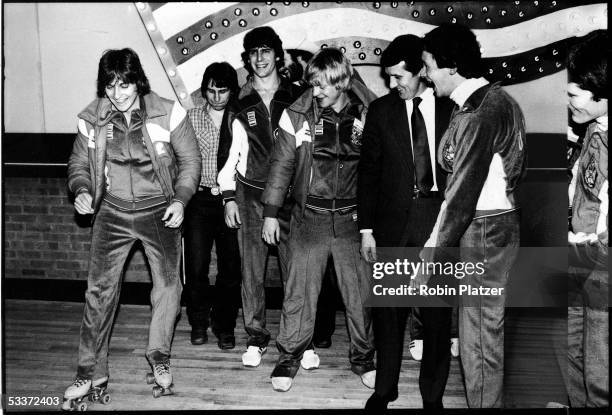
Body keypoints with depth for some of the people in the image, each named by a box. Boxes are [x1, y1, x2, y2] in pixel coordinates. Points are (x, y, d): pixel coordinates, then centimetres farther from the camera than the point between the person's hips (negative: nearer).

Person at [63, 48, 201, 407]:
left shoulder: (168, 113, -11)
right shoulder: (92, 119, -3)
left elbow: (190, 159, -2)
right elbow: (79, 162, 10)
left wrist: (180, 199, -13)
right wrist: (82, 190, -10)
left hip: (159, 211, -1)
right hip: (113, 212, 2)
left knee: (168, 285, 1)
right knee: (100, 288, -1)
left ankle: (159, 354, 25)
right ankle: (92, 370, 11)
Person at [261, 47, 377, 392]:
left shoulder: (368, 114, -2)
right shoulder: (298, 115, -2)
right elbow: (282, 165, 3)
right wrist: (271, 212, 2)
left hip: (352, 219, 1)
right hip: (309, 217, 0)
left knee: (360, 292, 8)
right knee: (300, 290, 3)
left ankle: (363, 357, 26)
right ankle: (290, 356, 20)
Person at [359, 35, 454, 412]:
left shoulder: (451, 109, 3)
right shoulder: (381, 110, 4)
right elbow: (368, 171, 5)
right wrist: (367, 229, 1)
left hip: (440, 221, 0)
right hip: (393, 223, 1)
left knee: (438, 313, 5)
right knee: (388, 312, 6)